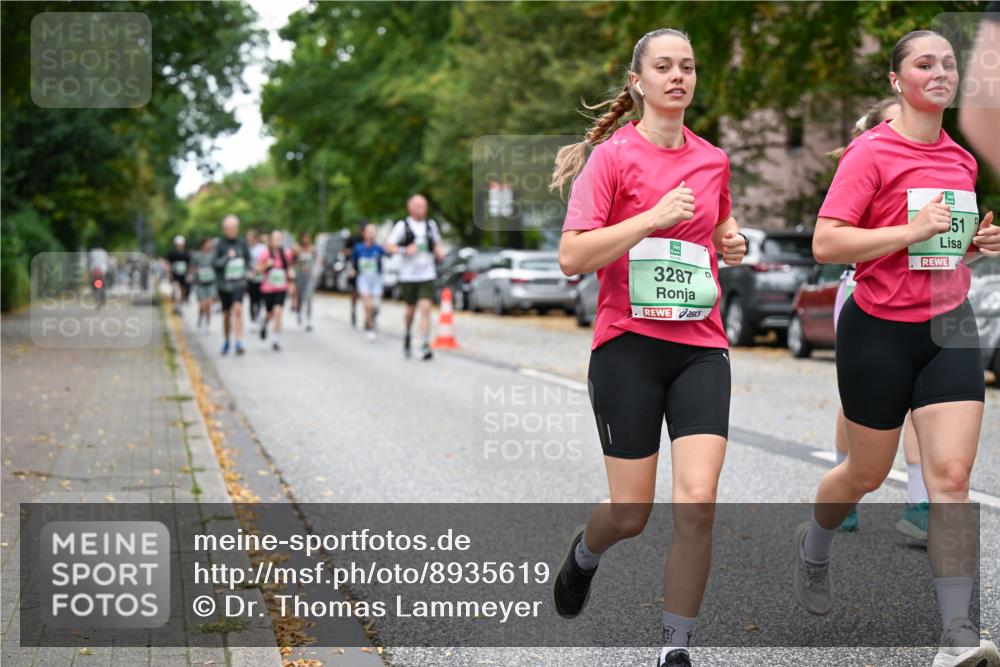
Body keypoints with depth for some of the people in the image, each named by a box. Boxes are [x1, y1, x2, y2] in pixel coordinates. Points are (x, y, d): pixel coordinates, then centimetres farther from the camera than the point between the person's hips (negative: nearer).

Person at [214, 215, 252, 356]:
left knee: (238, 310, -19)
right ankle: (226, 342, 31)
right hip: (224, 283, 0)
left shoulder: (242, 243, 3)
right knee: (226, 314, 11)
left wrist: (246, 271, 0)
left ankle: (239, 343, -20)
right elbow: (215, 264, -7)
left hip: (239, 283, 0)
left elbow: (248, 260, 16)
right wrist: (227, 257, -19)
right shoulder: (220, 245, -3)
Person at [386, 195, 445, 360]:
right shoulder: (402, 226, -4)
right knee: (411, 310, 11)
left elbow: (437, 244, 23)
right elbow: (388, 246, -5)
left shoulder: (431, 225, 8)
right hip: (408, 276, -1)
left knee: (425, 309, -11)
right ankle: (407, 335, 40)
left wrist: (439, 252, 2)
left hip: (427, 276, 1)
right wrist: (405, 250, -20)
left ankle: (425, 346, -13)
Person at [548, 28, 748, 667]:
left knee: (697, 503, -12)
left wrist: (732, 241, 7)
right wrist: (655, 217, -20)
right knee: (631, 514, 2)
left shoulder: (713, 159, 9)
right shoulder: (612, 155, -5)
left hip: (701, 347, 3)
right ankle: (584, 551, 40)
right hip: (628, 344, -3)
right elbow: (572, 257, -13)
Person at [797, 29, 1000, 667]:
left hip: (949, 327, 4)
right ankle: (814, 544, 44)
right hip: (880, 329, -4)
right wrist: (912, 230, -24)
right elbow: (826, 243, -18)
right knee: (868, 472, 11)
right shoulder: (872, 152, -10)